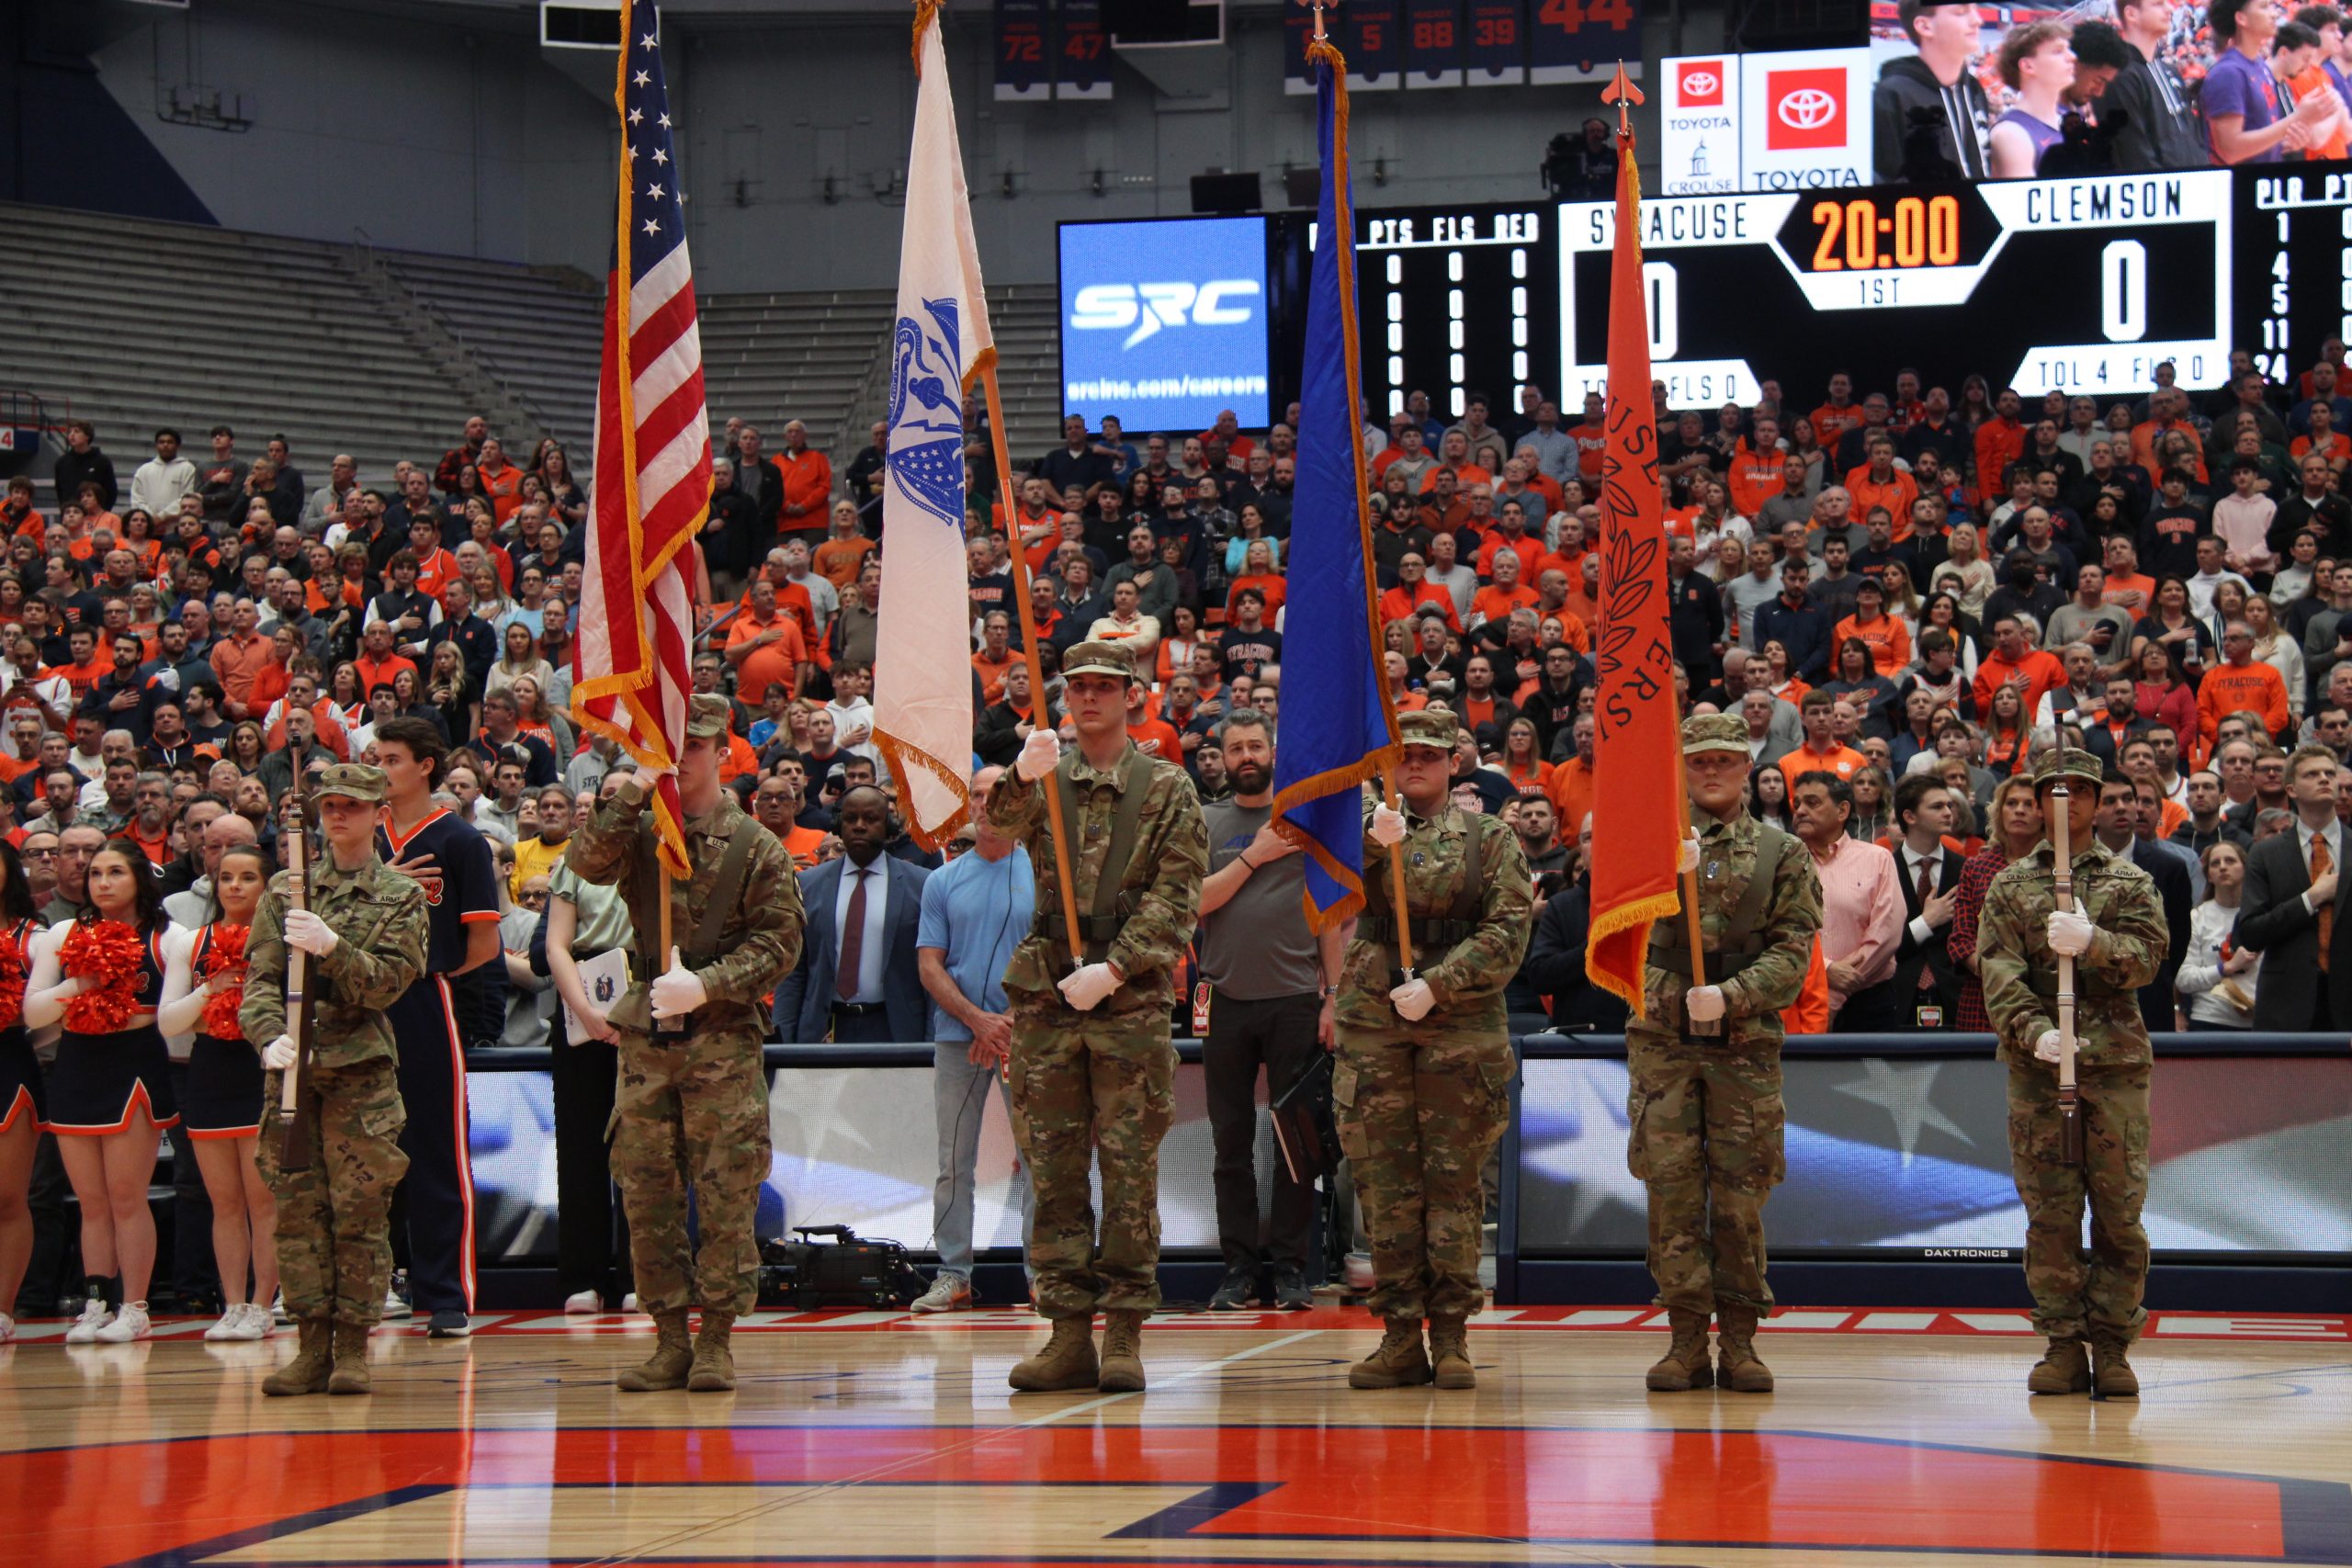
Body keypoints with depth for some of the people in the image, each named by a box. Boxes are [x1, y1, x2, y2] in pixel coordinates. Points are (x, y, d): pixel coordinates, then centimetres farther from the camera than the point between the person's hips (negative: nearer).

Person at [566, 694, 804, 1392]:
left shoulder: (754, 845, 3)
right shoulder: (639, 833, 10)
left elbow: (778, 943, -1)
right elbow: (588, 862, -10)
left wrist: (707, 985, -13)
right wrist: (632, 790, -15)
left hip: (725, 1041, -3)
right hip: (646, 1040, 3)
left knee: (726, 1195, -4)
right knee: (647, 1195, 4)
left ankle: (716, 1341, 4)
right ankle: (670, 1340, 11)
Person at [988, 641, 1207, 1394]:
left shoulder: (1167, 788, 6)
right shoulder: (1043, 779, 12)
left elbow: (1177, 896, -1)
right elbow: (999, 831, -9)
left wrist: (1111, 969, -12)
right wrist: (1020, 780, -31)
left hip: (1132, 1001, -2)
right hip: (1045, 999, 2)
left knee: (1130, 1168, -2)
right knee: (1054, 1169, 3)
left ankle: (1125, 1333, 2)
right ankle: (1069, 1333, 7)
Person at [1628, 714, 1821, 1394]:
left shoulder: (1781, 853, 10)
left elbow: (1793, 952, 1)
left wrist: (1729, 996, -14)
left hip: (1746, 1043, 0)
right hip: (1662, 1039, 0)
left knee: (1741, 1191, 1)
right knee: (1671, 1188, -2)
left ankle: (1740, 1339, 8)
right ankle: (1686, 1338, 3)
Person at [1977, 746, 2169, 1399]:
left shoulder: (2131, 882, 12)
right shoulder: (2010, 885, 12)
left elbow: (2145, 957, -2)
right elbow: (1998, 969, -1)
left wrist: (2091, 942, -21)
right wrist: (2034, 1029, -18)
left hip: (2116, 1060, 0)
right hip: (2037, 1064, 0)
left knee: (2119, 1211, -2)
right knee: (2050, 1212, -1)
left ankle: (2112, 1346, 4)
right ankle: (2063, 1345, 5)